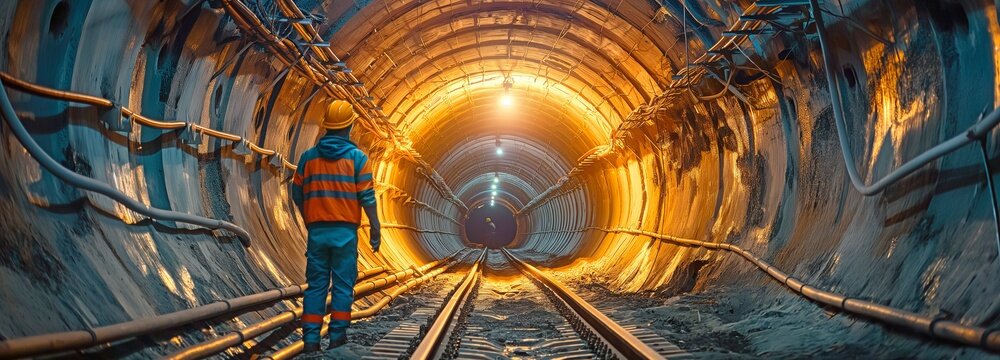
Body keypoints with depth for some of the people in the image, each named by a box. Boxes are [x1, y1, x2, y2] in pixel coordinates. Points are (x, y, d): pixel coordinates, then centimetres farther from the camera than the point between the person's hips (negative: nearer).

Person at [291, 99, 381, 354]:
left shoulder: (308, 156, 5)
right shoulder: (357, 157, -4)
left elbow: (297, 194, 9)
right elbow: (367, 197, -8)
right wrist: (376, 228, 0)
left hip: (317, 230, 3)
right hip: (345, 231, -3)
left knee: (316, 285, 8)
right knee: (343, 285, 5)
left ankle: (311, 339, 6)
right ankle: (337, 337, 5)